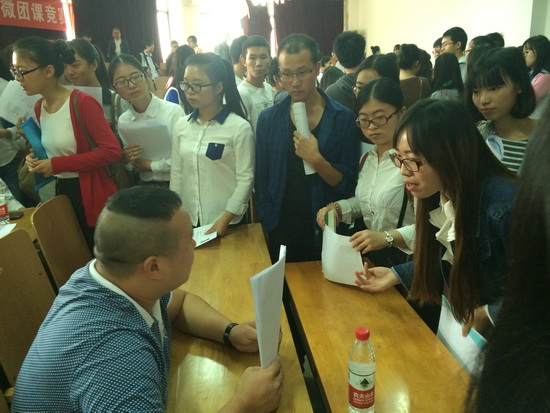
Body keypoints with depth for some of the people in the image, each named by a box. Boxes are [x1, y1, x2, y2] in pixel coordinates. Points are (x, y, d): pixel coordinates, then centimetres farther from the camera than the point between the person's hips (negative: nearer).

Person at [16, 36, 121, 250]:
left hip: (92, 194, -8)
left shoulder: (82, 102, -18)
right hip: (62, 192, 8)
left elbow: (112, 150, -23)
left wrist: (58, 165, -20)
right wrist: (36, 157, 0)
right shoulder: (39, 107, 7)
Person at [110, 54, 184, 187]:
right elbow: (130, 167, 12)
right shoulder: (123, 121, 2)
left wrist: (151, 165, -9)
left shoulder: (174, 111, -14)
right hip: (145, 187, 3)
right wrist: (126, 160, -9)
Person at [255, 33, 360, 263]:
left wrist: (317, 160, -22)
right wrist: (272, 227, -5)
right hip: (282, 235, 1)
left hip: (326, 234, -1)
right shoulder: (268, 120, -1)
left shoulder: (344, 119, -6)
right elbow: (262, 184, 2)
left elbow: (347, 185, -7)